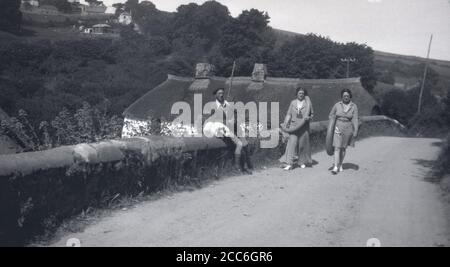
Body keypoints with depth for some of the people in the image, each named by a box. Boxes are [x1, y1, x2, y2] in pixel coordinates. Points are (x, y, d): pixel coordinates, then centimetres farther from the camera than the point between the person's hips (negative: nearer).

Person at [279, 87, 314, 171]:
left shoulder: (307, 103, 4)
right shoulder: (293, 102, 8)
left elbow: (312, 114, 9)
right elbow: (289, 114, 7)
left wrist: (309, 118, -12)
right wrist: (286, 123, -5)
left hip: (304, 126, 0)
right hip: (293, 126, 0)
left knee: (303, 143, 6)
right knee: (291, 142, -10)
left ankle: (302, 162, 25)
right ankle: (289, 163, -13)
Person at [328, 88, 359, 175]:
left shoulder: (354, 106, -2)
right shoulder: (337, 105, -1)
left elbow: (355, 119, -6)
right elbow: (331, 116, 9)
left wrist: (356, 130, -14)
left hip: (348, 129, 1)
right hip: (338, 128, -1)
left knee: (343, 148, 12)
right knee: (337, 148, -8)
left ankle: (340, 165, 26)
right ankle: (335, 167, -11)